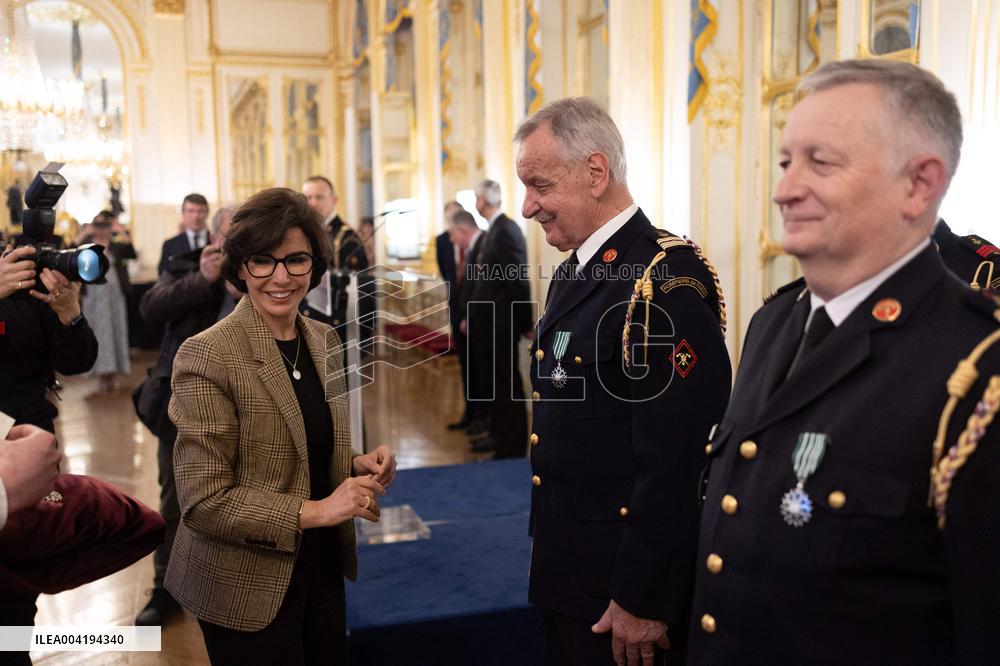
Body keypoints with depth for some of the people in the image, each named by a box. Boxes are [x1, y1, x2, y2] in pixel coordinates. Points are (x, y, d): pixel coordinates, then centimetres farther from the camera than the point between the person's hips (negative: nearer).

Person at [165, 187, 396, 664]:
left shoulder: (324, 340, 2)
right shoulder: (207, 355, -18)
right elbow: (203, 501, -18)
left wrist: (359, 467, -5)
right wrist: (315, 511, -22)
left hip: (323, 568, 6)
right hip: (249, 588, -6)